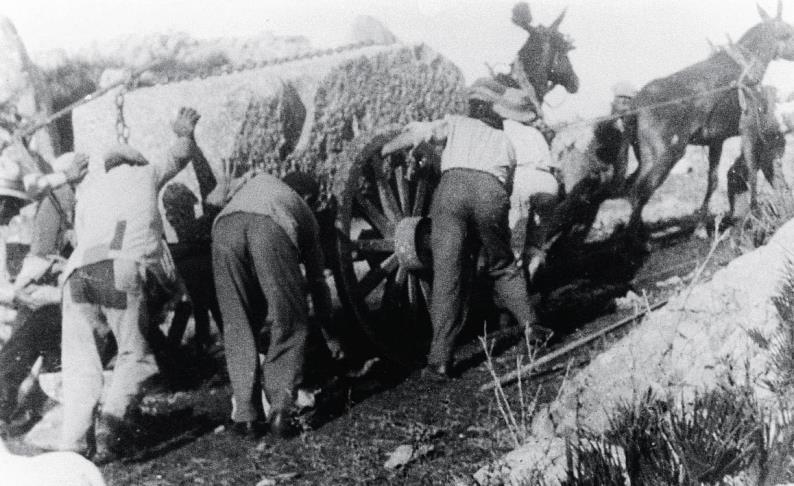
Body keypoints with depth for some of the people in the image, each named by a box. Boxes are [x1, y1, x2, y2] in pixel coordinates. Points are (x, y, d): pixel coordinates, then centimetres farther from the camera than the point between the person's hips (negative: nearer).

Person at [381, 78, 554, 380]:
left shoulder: (456, 123, 29)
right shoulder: (505, 142, 35)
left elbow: (419, 132, 12)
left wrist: (381, 152, 23)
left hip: (452, 187, -1)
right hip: (491, 193, 2)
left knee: (446, 276, -2)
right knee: (503, 267, 26)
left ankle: (440, 361, -4)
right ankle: (530, 324, 23)